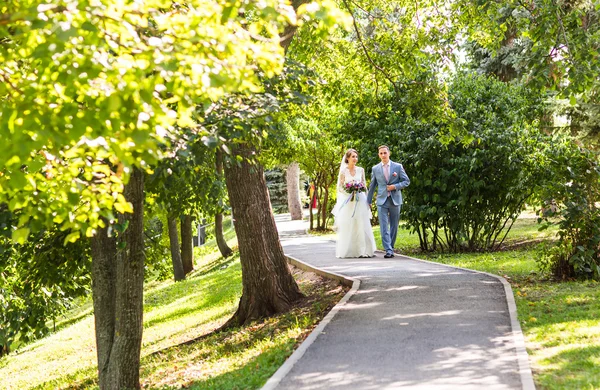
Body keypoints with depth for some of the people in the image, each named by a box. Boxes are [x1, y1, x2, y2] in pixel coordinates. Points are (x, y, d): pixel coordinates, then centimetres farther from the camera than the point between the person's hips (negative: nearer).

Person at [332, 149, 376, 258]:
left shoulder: (360, 170, 8)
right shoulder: (343, 171, 0)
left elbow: (364, 185, 13)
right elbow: (340, 187, 0)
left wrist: (368, 200, 10)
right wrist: (348, 188, -18)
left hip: (360, 201, 3)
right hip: (347, 201, -2)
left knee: (361, 225, -2)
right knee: (347, 226, -3)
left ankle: (362, 250, 1)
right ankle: (347, 251, 3)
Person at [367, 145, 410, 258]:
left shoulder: (398, 167, 3)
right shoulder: (375, 169, 6)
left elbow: (406, 181, 4)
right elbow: (372, 186, 12)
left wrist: (395, 186, -11)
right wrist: (368, 201, 12)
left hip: (395, 200, 0)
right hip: (382, 201, 0)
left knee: (394, 226, 7)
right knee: (384, 227, -10)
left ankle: (391, 247, 20)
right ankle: (388, 250, -13)